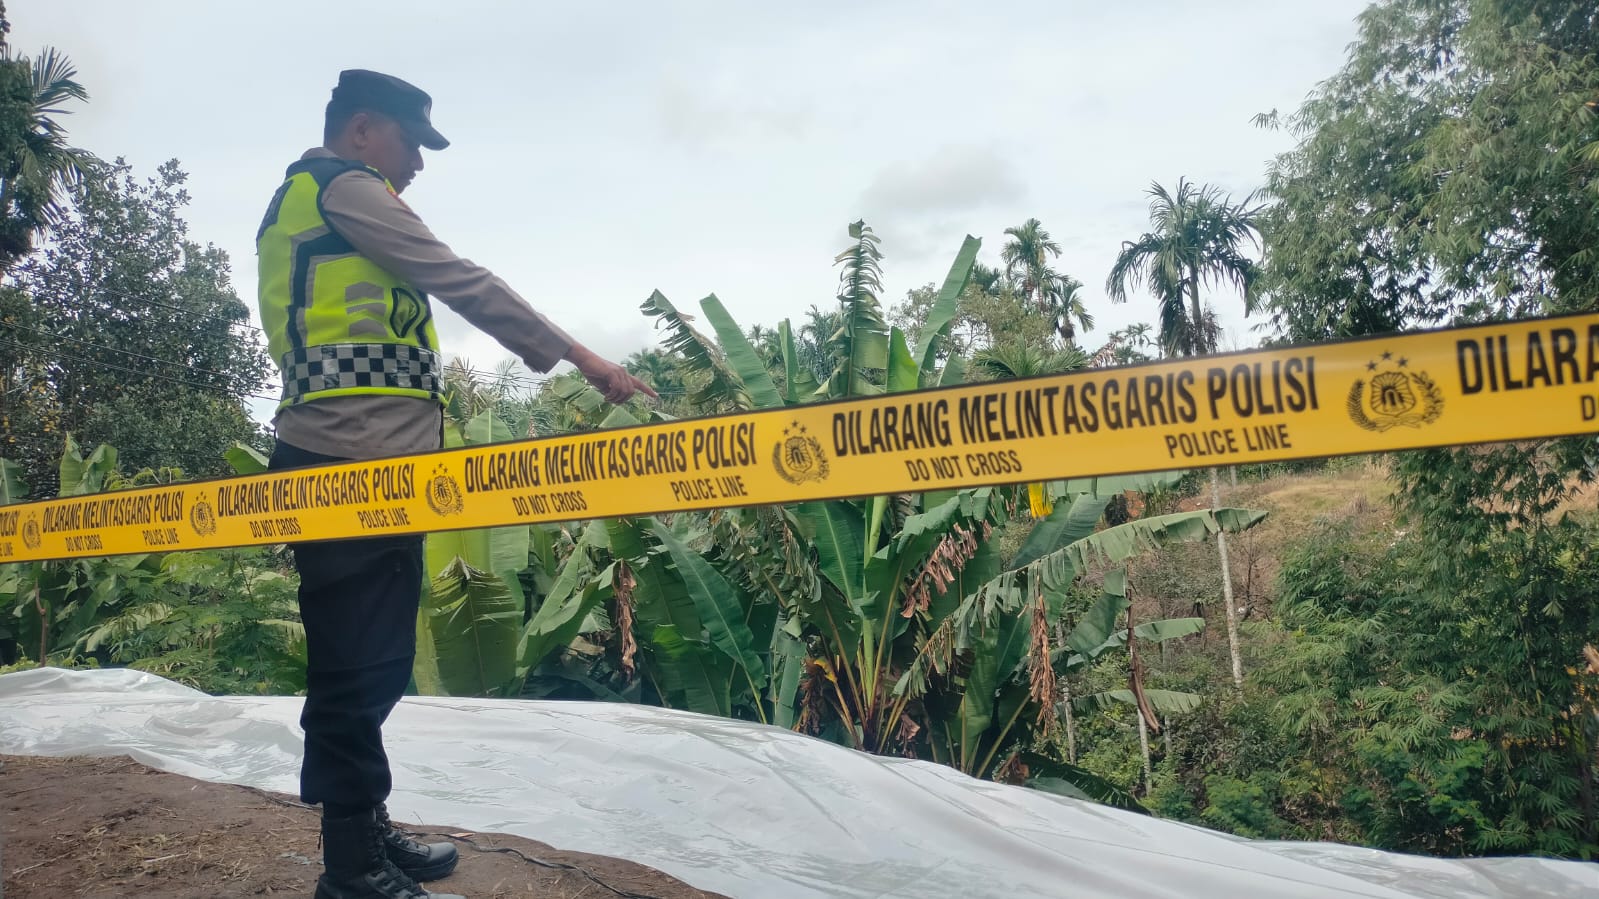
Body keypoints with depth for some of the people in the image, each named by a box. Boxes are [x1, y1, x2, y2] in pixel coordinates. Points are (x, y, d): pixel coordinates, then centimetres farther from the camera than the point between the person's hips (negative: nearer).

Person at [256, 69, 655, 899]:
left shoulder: (303, 204, 29)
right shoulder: (342, 185, -2)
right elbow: (459, 281, -10)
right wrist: (577, 355, -10)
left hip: (354, 464, 10)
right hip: (356, 464, -10)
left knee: (368, 665, 13)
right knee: (360, 668, -7)